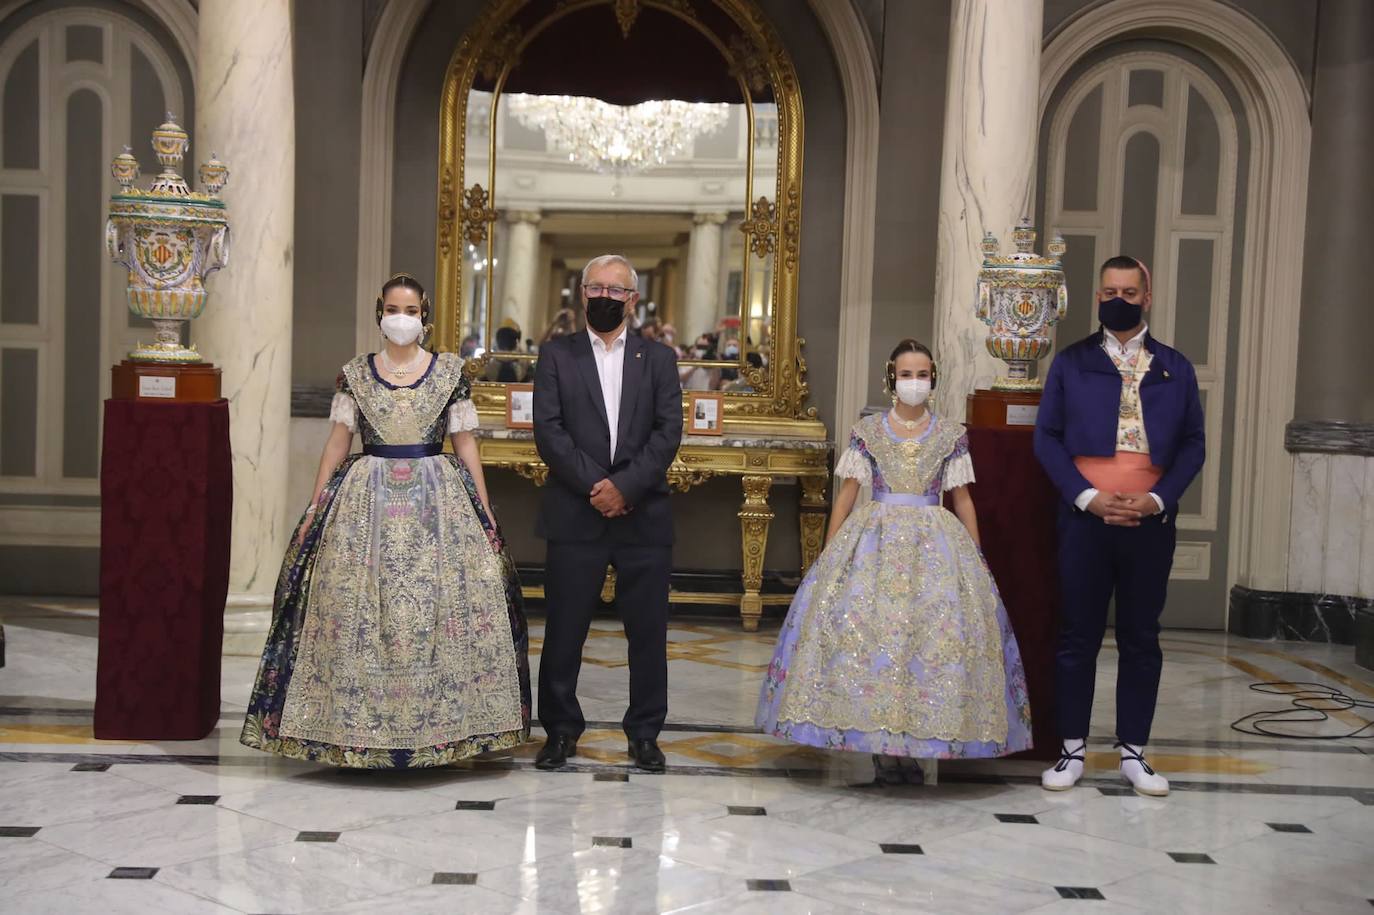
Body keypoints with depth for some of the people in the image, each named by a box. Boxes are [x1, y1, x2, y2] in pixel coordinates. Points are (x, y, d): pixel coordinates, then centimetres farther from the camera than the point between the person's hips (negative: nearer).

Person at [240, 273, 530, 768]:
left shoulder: (449, 371, 5)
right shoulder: (355, 373, 7)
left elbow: (465, 442, 6)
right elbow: (338, 442, 8)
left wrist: (485, 511, 1)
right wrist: (313, 510, 3)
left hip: (439, 501, 0)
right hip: (366, 502, 1)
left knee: (440, 608, -3)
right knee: (360, 611, -2)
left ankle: (440, 725, 7)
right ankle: (357, 729, 8)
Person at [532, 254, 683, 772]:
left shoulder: (658, 359, 10)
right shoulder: (557, 355, 7)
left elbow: (669, 431, -1)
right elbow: (548, 430, -3)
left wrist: (626, 486, -13)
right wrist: (594, 486, -13)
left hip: (644, 516, 1)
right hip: (574, 516, -1)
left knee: (648, 632, 5)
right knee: (564, 630, 4)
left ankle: (644, 734, 17)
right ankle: (561, 731, 17)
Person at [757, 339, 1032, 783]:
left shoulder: (951, 435, 7)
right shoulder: (866, 430, 6)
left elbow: (963, 500, 9)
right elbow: (846, 495, 7)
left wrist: (977, 559, 6)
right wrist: (828, 553, 2)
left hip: (936, 544, 1)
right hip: (874, 539, 0)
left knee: (936, 627, -8)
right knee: (864, 625, -10)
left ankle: (914, 743, 3)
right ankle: (881, 742, 1)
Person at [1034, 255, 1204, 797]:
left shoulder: (1175, 368, 10)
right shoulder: (1071, 363, 6)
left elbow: (1192, 444, 7)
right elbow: (1047, 438, 2)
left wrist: (1158, 498, -8)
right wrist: (1087, 496, -10)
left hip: (1150, 521, 1)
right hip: (1085, 519, -1)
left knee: (1141, 639, 7)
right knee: (1077, 636, 3)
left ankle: (1133, 753, 15)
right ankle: (1072, 750, 12)